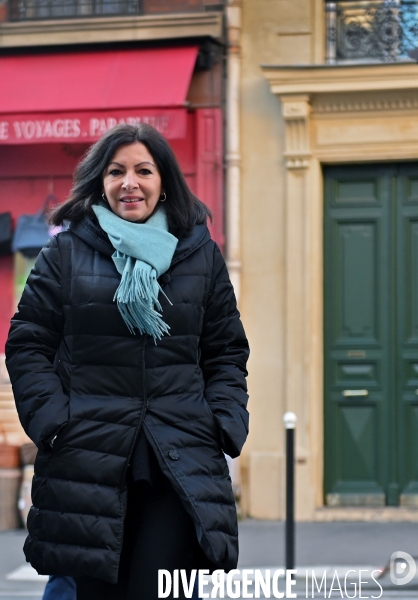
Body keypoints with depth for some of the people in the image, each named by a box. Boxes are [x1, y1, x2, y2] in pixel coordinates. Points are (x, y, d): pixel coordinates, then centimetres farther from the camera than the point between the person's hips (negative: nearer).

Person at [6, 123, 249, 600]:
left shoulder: (201, 256, 12)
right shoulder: (66, 252, 6)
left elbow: (227, 353, 14)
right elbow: (27, 346, 5)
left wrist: (225, 426, 1)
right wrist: (53, 423, -7)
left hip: (180, 468, 1)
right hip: (89, 465, -1)